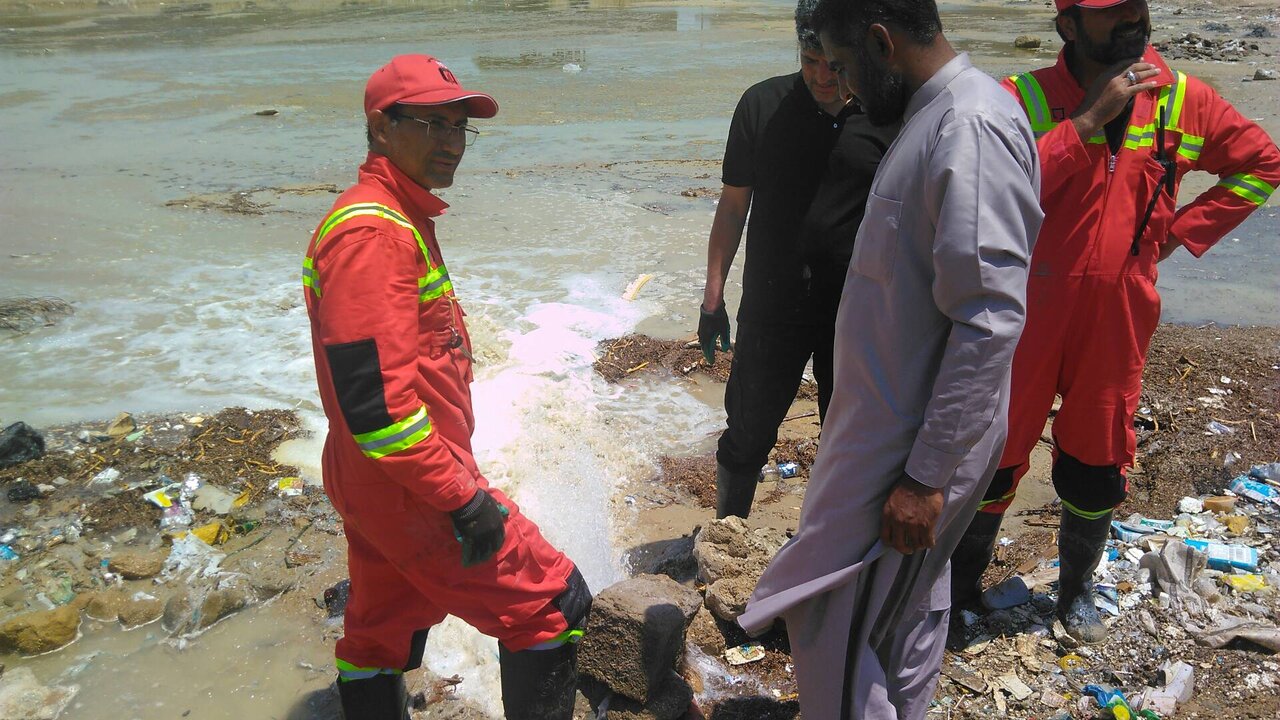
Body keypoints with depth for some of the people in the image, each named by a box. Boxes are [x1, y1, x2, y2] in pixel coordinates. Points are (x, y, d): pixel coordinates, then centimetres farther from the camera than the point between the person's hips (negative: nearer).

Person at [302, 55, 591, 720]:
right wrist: (465, 499, -23)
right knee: (553, 604, 0)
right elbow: (373, 397, -28)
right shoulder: (372, 231, -21)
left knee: (383, 632, 21)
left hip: (376, 489, 11)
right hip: (407, 492, -11)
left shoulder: (398, 220, 13)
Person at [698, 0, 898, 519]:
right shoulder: (762, 105, -6)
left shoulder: (892, 116, -6)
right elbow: (733, 205, 1)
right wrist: (713, 297, 0)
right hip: (771, 304, 0)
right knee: (747, 436, 10)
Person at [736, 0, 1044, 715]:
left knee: (838, 626, 1)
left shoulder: (973, 127, -22)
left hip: (915, 447, -10)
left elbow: (990, 321, -28)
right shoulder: (939, 114, 10)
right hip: (894, 423, 10)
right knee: (907, 606, 24)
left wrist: (928, 476, -25)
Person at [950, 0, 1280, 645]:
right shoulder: (1023, 99, -10)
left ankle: (1076, 588, 40)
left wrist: (1180, 231, 3)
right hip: (1027, 323, -3)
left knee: (1096, 470, 16)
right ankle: (961, 583, 32)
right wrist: (1088, 118, -26)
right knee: (995, 459, 9)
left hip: (1117, 326, 3)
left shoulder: (1183, 101, 1)